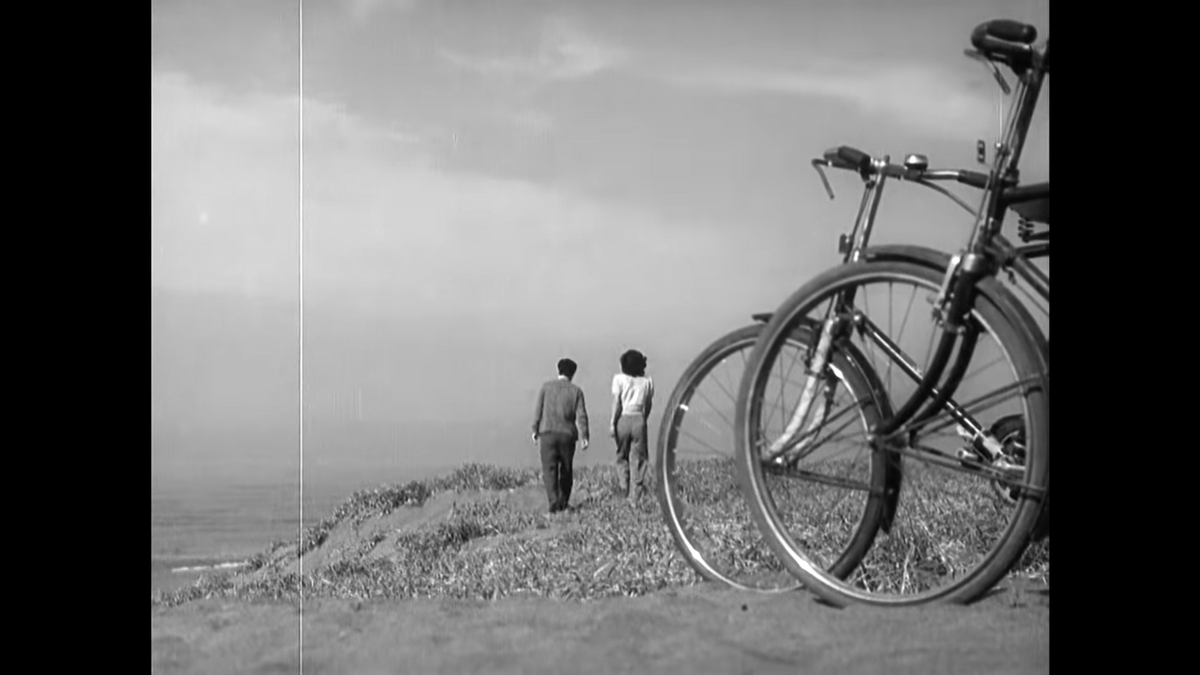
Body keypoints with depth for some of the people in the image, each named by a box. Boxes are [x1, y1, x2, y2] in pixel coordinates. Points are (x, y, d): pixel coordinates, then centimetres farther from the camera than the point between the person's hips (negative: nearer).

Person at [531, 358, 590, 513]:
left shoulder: (546, 387, 4)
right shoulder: (576, 391, 4)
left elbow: (538, 410, 2)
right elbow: (581, 416, -3)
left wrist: (535, 430, 9)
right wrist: (583, 437, -5)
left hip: (547, 432, -1)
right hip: (567, 434, 1)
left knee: (549, 470, -3)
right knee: (566, 470, 15)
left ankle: (553, 501, -19)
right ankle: (563, 503, 21)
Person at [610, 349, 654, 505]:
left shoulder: (619, 378, -1)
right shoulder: (647, 381, 7)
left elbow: (616, 403, -6)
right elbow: (648, 405, 7)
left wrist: (612, 423, -5)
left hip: (623, 418, -1)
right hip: (639, 419, 1)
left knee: (622, 456, 14)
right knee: (638, 458, 5)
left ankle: (625, 488, 2)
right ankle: (635, 496, 2)